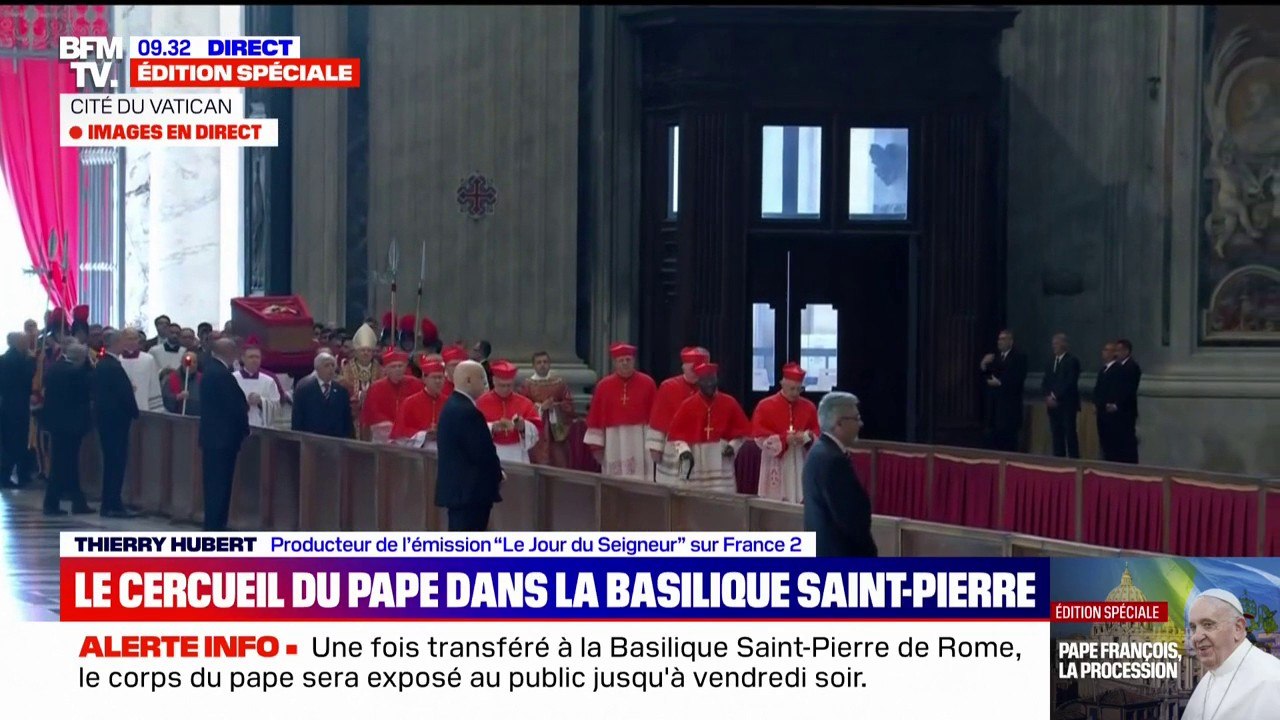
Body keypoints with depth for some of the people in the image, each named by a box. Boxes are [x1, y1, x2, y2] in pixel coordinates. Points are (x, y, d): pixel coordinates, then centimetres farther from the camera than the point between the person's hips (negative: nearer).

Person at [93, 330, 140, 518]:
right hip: (116, 418, -9)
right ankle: (113, 505, -6)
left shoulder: (101, 365, 11)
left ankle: (108, 503, 16)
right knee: (117, 461, -6)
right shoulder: (114, 367, -18)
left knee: (111, 461, 13)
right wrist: (134, 412, -3)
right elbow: (125, 393, -19)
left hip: (104, 416, 9)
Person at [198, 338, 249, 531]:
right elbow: (235, 406, -18)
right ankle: (216, 525, -3)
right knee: (220, 484, -5)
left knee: (214, 483, 13)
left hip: (211, 435, 10)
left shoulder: (210, 370, 11)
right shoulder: (223, 375, -19)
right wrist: (244, 429, -4)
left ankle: (213, 524, 18)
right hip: (224, 436, -10)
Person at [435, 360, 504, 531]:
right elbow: (482, 452, -20)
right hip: (471, 490, -10)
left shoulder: (452, 406, 14)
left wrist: (494, 471, 9)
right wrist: (497, 473, -2)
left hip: (457, 488, 10)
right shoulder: (467, 411, -18)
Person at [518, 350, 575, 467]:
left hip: (557, 432, 1)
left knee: (559, 465, 0)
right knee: (539, 468, -4)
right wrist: (540, 407, -16)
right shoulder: (527, 385, 3)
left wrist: (555, 406, -15)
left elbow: (568, 405, 3)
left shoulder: (559, 382, 6)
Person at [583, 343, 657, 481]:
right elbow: (595, 418, 5)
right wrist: (596, 444, 2)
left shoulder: (647, 383, 1)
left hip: (640, 442, -1)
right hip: (614, 442, 1)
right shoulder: (603, 386, 3)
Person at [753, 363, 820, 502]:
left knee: (801, 500, 0)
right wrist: (784, 439, -17)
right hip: (776, 464, -3)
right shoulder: (765, 405, -3)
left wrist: (807, 437, -13)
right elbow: (759, 434, -8)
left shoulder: (809, 407, 7)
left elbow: (817, 432, 10)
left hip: (800, 464, 3)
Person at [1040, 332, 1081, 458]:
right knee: (1056, 433, 5)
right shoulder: (1051, 360, 15)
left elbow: (1069, 383, -13)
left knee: (1070, 433, -7)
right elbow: (1046, 381, 15)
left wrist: (1055, 396, -13)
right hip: (1053, 403, 6)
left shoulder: (1072, 361, -6)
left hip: (1067, 404, -6)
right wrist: (1048, 396, -2)